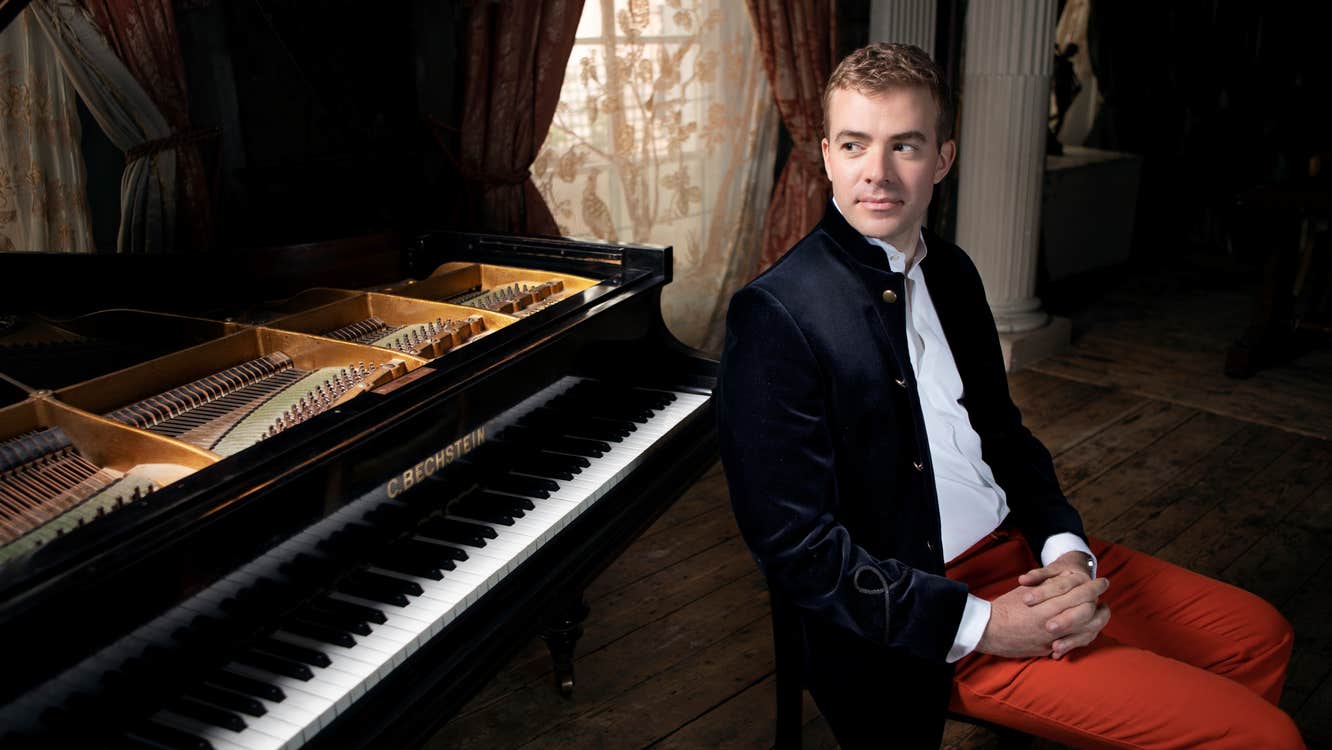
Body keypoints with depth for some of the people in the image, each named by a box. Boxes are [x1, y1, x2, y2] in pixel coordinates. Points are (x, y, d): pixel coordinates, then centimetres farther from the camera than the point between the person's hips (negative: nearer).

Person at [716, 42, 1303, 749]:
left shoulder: (951, 270, 7)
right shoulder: (775, 313, -19)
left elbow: (1001, 432, 14)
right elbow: (796, 548, -20)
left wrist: (1068, 552, -5)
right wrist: (981, 625, -20)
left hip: (1028, 551, 8)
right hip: (927, 627, -8)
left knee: (1259, 635, 17)